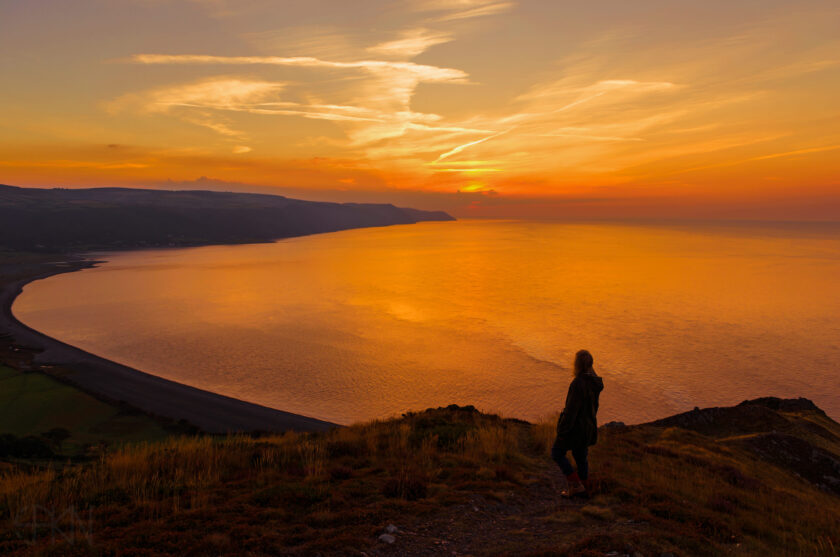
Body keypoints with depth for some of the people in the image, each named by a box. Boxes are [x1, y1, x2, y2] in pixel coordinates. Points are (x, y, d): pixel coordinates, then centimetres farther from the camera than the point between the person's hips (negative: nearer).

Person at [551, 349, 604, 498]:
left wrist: (562, 431, -17)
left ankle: (576, 485, 9)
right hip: (589, 425, 8)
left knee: (557, 453, 9)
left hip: (575, 427, -8)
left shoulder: (578, 383, -26)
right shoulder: (595, 382, 1)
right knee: (581, 456, 21)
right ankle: (585, 489, 31)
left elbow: (571, 409, -24)